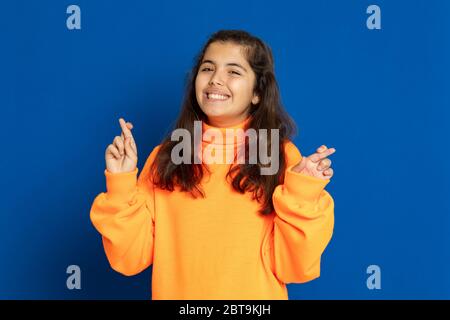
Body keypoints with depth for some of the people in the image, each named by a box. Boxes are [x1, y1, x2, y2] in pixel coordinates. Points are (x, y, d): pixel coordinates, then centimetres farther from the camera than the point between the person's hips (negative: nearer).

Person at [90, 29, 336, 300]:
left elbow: (292, 268, -13)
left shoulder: (281, 155, -10)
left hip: (254, 293, -1)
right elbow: (130, 259, -7)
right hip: (175, 291, 2)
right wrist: (121, 184, -17)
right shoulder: (166, 156, -5)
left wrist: (301, 194, -24)